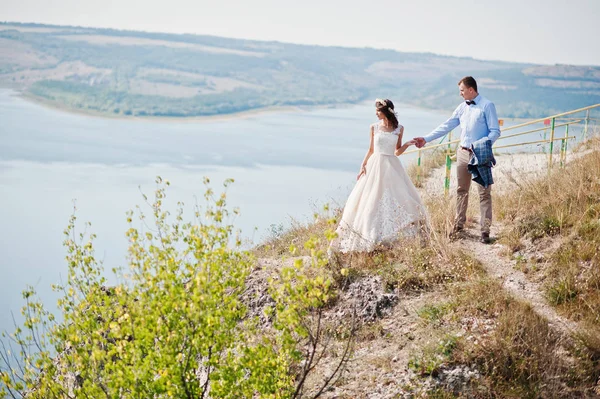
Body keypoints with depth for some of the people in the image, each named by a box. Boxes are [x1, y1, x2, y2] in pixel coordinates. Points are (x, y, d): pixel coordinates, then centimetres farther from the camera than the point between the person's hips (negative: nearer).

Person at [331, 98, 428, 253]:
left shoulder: (399, 128, 4)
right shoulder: (374, 127, 4)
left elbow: (397, 152, 10)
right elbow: (371, 149, 9)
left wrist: (406, 145, -7)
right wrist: (363, 165, 0)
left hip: (392, 166, 0)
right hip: (375, 165, 0)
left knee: (398, 198, -5)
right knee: (372, 200, 0)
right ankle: (371, 237, 8)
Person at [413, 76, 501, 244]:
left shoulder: (487, 106, -8)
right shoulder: (462, 107, 10)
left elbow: (495, 131, -9)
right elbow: (446, 126, 13)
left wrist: (485, 143, -26)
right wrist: (426, 139, 10)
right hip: (463, 153, 6)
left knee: (484, 192, -2)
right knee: (462, 191, 13)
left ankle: (485, 230, 2)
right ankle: (459, 224, 23)